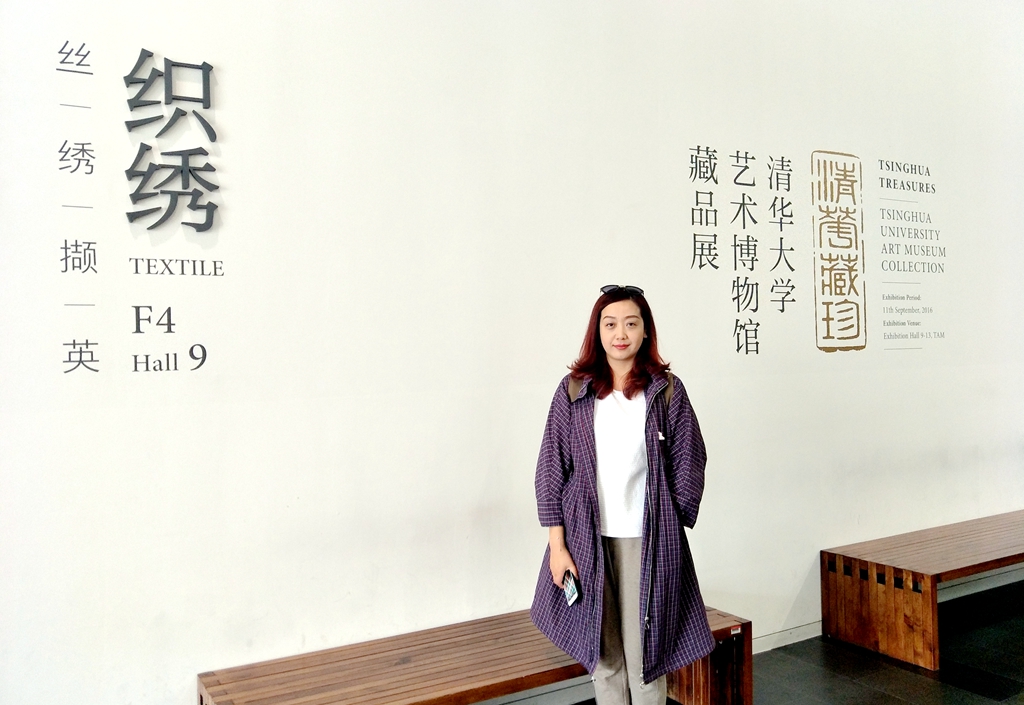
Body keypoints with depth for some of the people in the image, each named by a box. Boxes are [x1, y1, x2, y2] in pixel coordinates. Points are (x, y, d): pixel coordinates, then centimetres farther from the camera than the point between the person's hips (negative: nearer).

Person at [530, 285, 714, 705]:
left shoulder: (667, 390, 0)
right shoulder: (573, 391, 0)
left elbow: (689, 465, 4)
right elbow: (551, 468, 1)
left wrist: (672, 526, 2)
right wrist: (557, 543, -2)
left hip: (648, 540, -1)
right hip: (588, 540, 1)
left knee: (645, 653, 6)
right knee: (603, 653, 11)